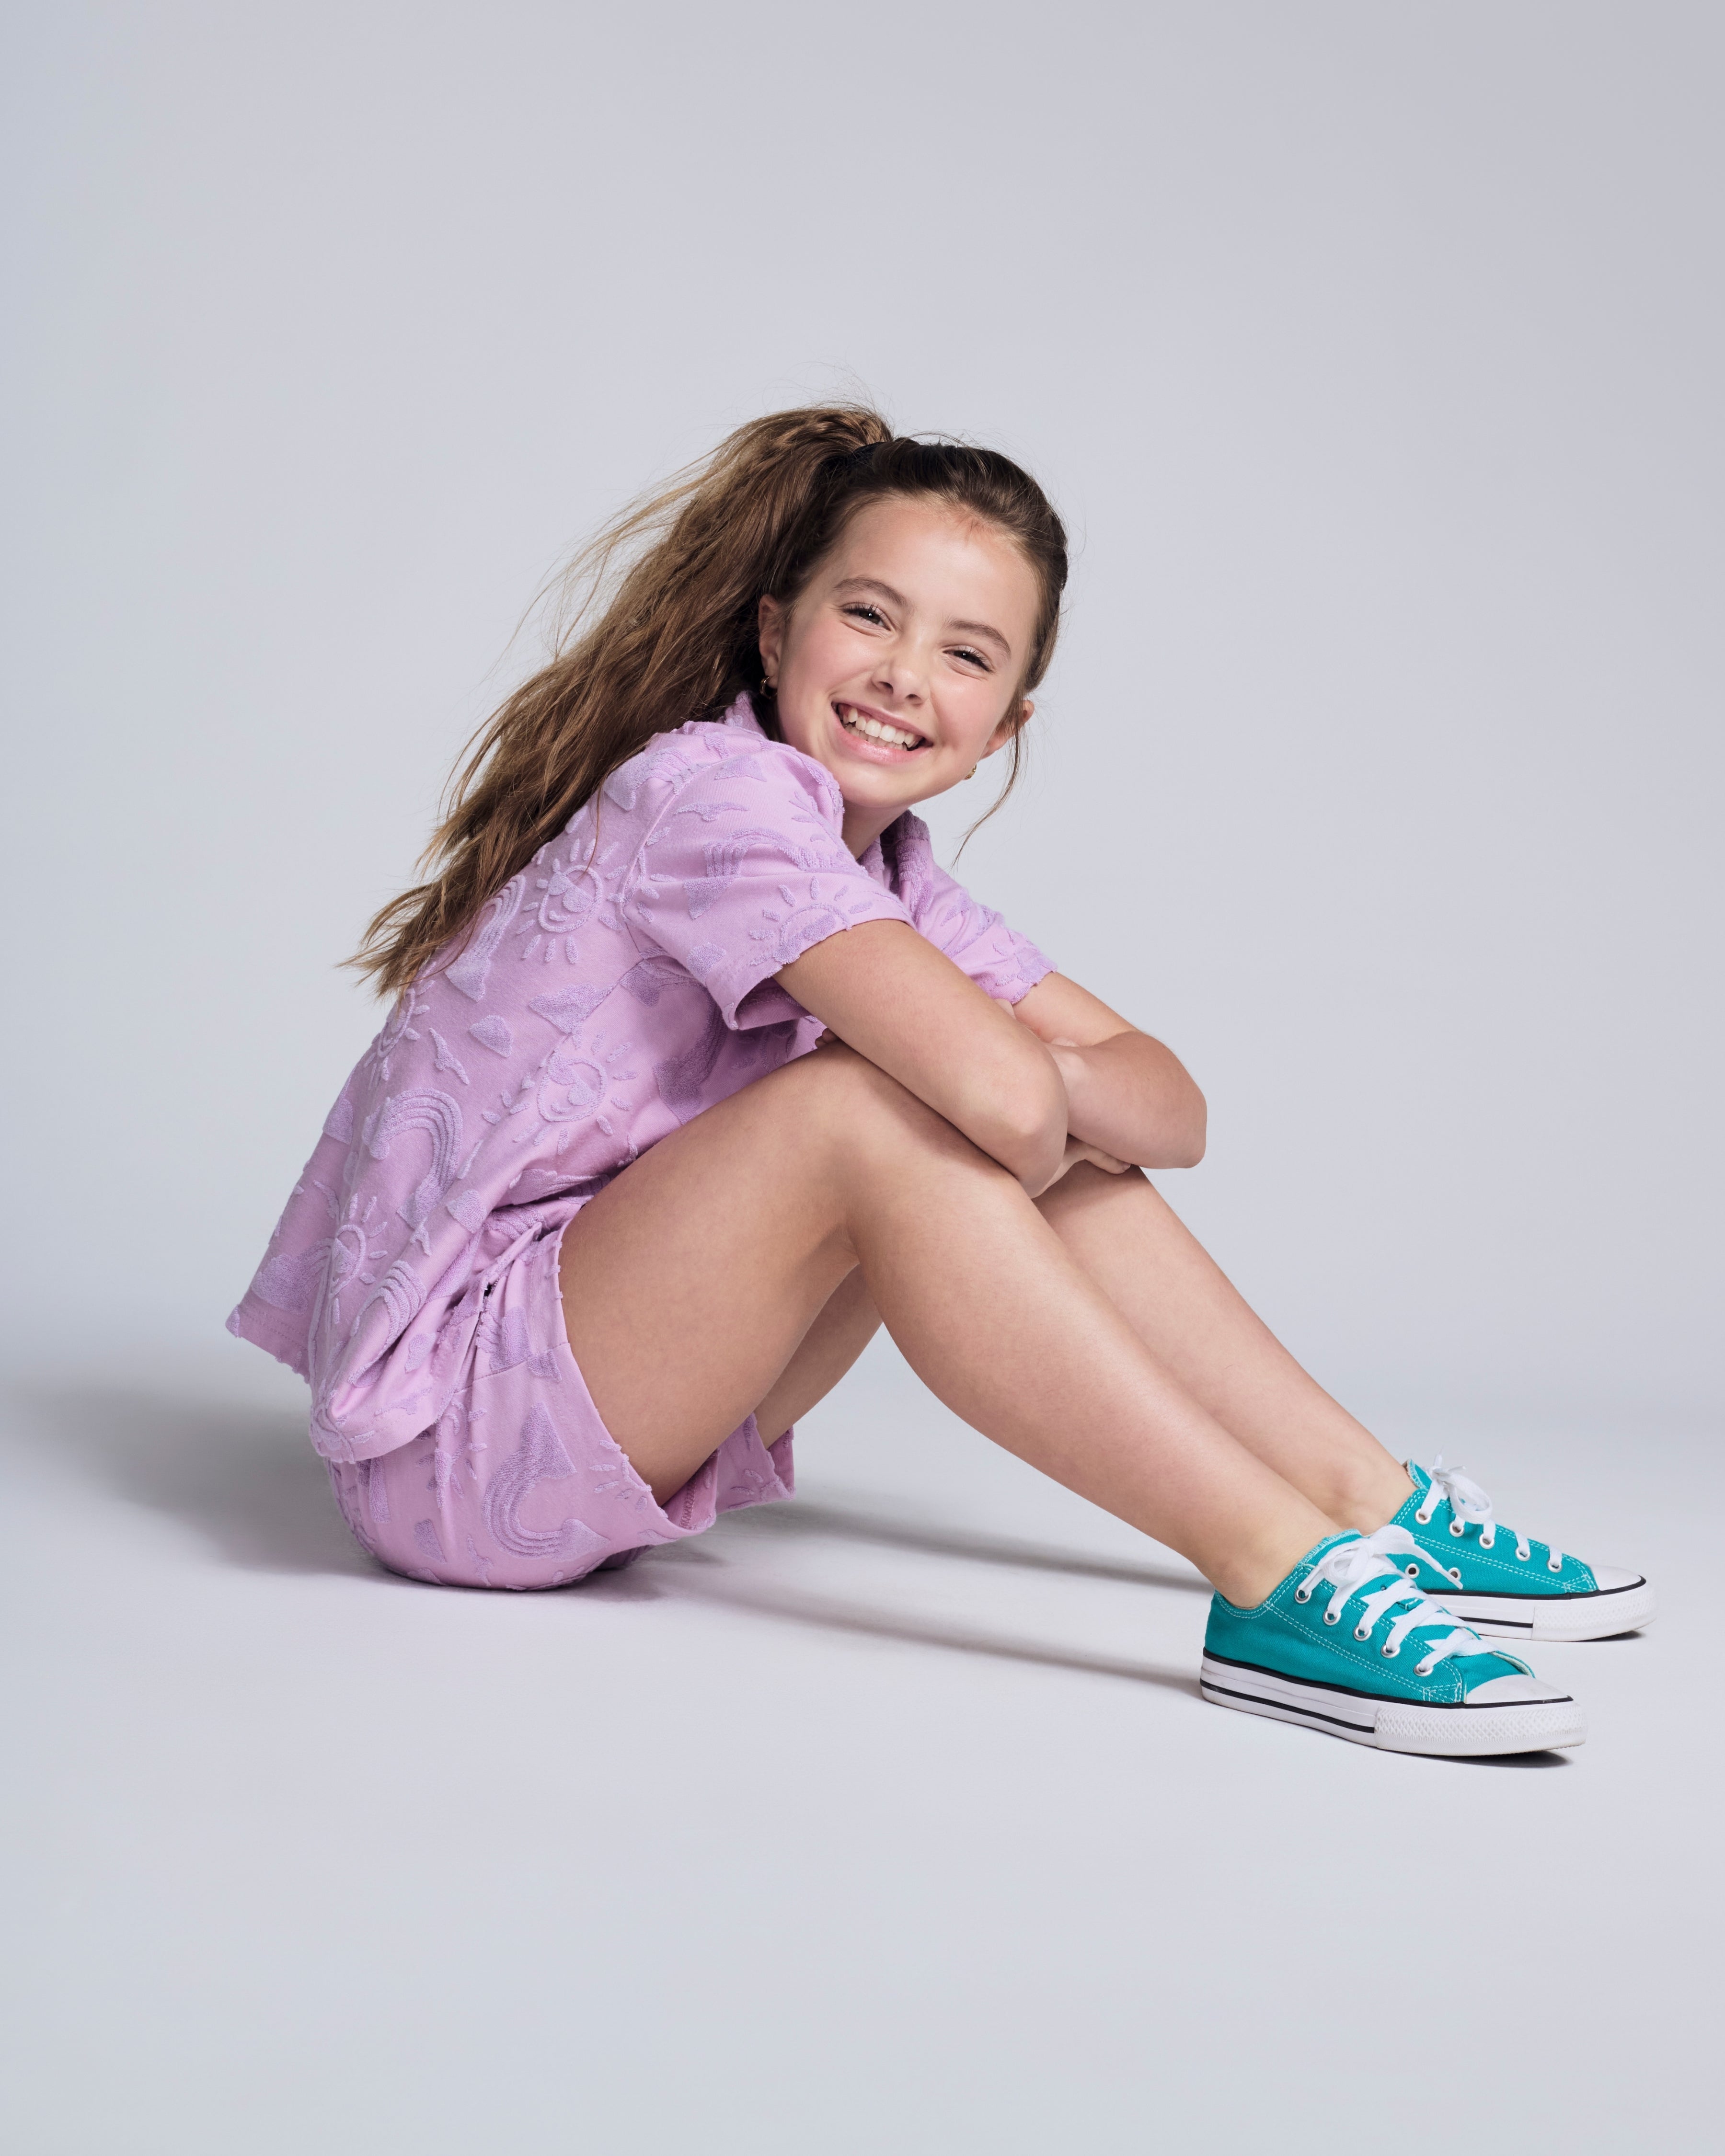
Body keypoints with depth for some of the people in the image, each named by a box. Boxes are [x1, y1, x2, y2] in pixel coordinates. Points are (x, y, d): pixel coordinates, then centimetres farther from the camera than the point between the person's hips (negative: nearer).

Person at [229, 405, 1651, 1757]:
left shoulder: (890, 875, 8)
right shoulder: (714, 789, -19)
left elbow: (1167, 1107, 2)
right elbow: (1006, 1095, -32)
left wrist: (1054, 1101, -20)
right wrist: (1045, 1111, -9)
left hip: (611, 1419, 8)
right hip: (445, 1433, -8)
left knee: (1034, 1130, 0)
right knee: (869, 1110, -27)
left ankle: (1374, 1502, 2)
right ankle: (1280, 1577, -26)